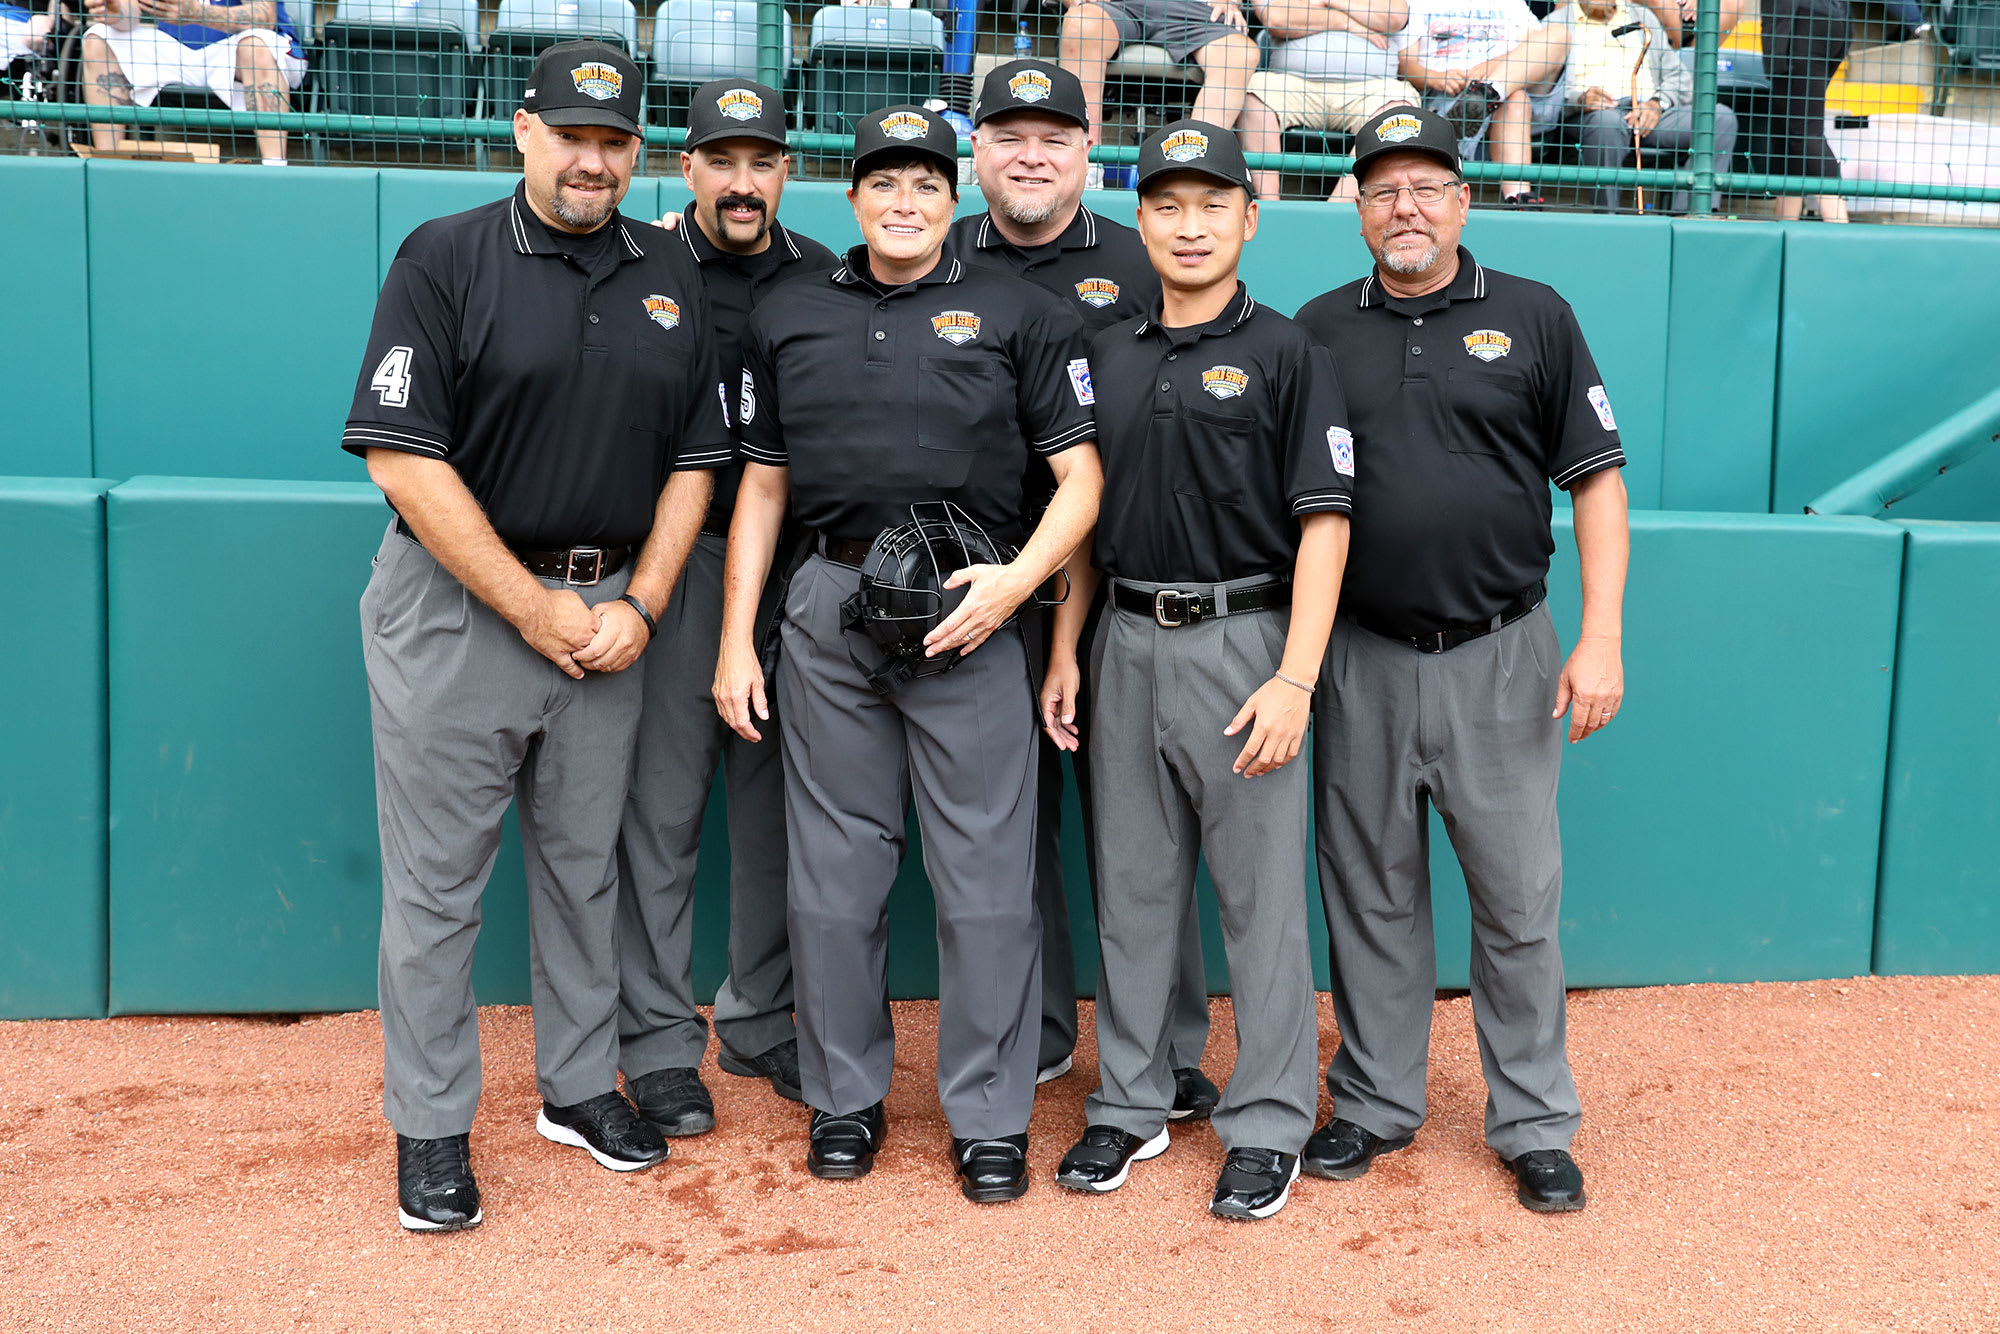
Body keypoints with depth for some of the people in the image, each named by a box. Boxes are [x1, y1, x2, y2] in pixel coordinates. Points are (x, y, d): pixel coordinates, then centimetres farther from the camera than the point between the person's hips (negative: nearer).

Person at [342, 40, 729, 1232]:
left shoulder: (672, 278, 8)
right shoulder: (447, 259, -5)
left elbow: (695, 459, 10)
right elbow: (404, 456, -12)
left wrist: (638, 605, -4)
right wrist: (537, 610, -14)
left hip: (608, 613, 4)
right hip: (458, 605, -4)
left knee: (586, 866, 14)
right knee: (438, 878, 2)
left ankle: (581, 1084, 29)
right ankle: (432, 1129, 15)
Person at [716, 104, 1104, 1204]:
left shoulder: (1018, 315, 6)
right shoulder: (788, 321, 15)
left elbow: (1080, 478, 1)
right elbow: (760, 486, 16)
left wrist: (1015, 580, -15)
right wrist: (736, 639, 8)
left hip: (967, 613, -3)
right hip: (829, 613, 3)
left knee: (987, 873, -1)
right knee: (834, 867, 8)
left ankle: (990, 1115, 13)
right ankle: (844, 1098, 23)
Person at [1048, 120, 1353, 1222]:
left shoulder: (1286, 354, -2)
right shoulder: (1109, 354, 13)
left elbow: (1323, 522, -9)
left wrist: (1294, 680, -17)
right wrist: (1065, 651, 10)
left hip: (1242, 642, -5)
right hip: (1127, 644, 5)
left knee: (1261, 893, 1)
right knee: (1132, 886, 12)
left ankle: (1267, 1127, 13)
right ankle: (1130, 1105, 25)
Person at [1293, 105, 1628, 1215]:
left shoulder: (1534, 318, 3)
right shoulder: (1318, 330, 8)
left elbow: (1595, 478, 1)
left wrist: (1601, 639, -9)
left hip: (1502, 657, -2)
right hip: (1361, 658, 2)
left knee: (1520, 897, 4)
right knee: (1370, 892, 11)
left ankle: (1534, 1125, 19)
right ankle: (1375, 1103, 26)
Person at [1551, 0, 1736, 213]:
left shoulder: (1643, 17, 26)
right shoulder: (1557, 22, 13)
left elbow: (1680, 78, 18)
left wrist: (1657, 103, -5)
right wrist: (1579, 99, -22)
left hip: (1651, 115, 4)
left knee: (1722, 118, -18)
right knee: (1607, 121, -40)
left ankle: (1686, 214, -27)